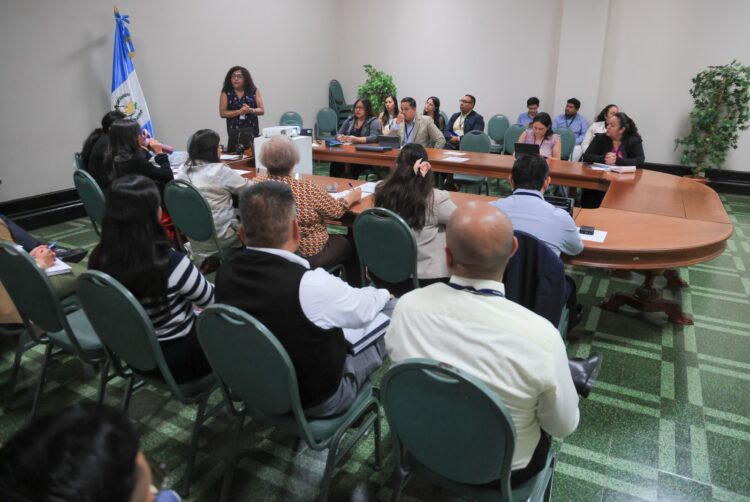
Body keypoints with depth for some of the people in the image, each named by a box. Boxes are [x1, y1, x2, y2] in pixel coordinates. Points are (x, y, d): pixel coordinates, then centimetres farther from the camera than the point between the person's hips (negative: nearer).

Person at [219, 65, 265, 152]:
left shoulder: (254, 91, 7)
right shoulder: (226, 93, 5)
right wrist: (239, 111, -13)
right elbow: (222, 113, -1)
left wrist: (250, 110, -15)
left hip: (252, 130, 1)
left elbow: (262, 110, 5)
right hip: (234, 131, -1)